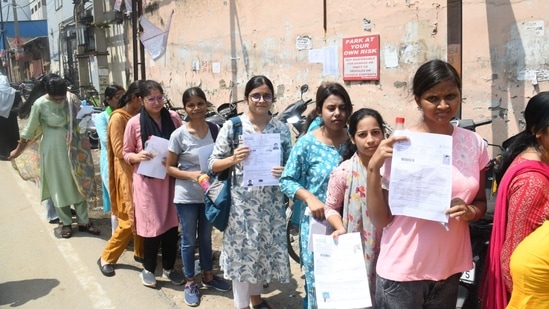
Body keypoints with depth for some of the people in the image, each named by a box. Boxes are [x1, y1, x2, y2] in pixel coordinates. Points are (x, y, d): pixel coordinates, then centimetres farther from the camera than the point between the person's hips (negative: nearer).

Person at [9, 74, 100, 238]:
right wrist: (18, 149, 5)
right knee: (59, 187, 8)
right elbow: (30, 130, -4)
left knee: (79, 185, 9)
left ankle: (84, 222, 20)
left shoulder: (72, 99, -8)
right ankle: (66, 223, 22)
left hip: (73, 149, 3)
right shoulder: (40, 105, -15)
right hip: (53, 151, -3)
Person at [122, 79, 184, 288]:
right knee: (153, 226, 4)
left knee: (172, 224, 10)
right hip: (147, 180, -3)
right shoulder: (134, 123, -6)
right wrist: (138, 156, -20)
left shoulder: (173, 118, 0)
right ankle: (148, 269, 26)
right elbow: (126, 153, 1)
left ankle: (169, 267, 29)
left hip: (171, 178, 3)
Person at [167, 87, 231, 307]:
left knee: (206, 237, 19)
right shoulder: (179, 135, -14)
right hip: (186, 196, -3)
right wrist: (191, 175, -23)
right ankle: (190, 283, 26)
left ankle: (208, 276, 37)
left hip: (209, 193, 3)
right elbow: (169, 167, -8)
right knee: (189, 240, 9)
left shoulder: (215, 129, -4)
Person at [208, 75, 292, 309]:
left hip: (271, 202, 3)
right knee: (242, 252, 6)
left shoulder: (282, 129, 2)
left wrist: (284, 172, -14)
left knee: (266, 250, 17)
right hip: (242, 202, -3)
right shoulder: (231, 126, -6)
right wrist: (233, 159, -21)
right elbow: (212, 164, -3)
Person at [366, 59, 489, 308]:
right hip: (402, 270, -4)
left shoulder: (473, 143, -2)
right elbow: (380, 220, -12)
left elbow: (480, 202, 12)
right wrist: (373, 168, -24)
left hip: (450, 268, 4)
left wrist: (470, 211, -10)